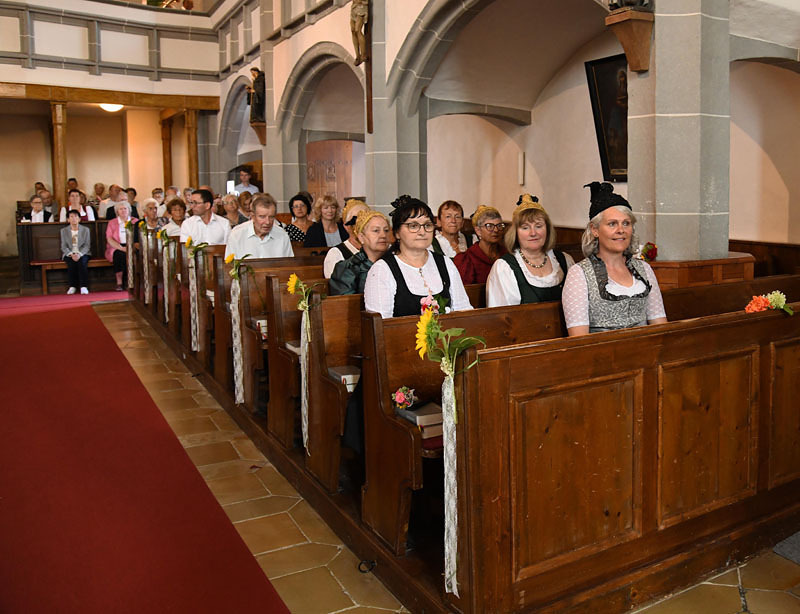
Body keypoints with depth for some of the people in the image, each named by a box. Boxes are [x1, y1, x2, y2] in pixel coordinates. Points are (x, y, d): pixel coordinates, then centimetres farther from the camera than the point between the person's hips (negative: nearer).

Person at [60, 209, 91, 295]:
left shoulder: (85, 230, 7)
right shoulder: (64, 230, 9)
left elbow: (87, 245, -1)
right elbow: (64, 247, 2)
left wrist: (79, 254, -19)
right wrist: (71, 254, -18)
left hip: (82, 253, -1)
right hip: (69, 254, 1)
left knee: (82, 262, -33)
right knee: (71, 263, -32)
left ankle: (84, 287, -33)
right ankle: (72, 286, -25)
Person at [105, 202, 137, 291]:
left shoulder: (135, 221, 13)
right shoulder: (112, 223, 11)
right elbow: (109, 239, 0)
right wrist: (121, 248, -18)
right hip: (116, 248, 0)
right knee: (120, 254, -34)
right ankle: (119, 283, -31)